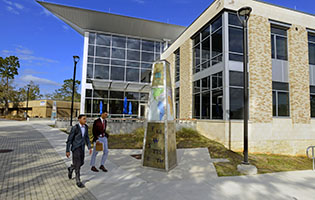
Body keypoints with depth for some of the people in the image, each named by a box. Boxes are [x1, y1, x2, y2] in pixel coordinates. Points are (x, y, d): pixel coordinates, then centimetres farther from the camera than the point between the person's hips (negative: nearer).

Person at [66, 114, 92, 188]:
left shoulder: (85, 127, 1)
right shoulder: (74, 128, -19)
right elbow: (69, 140, -13)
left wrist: (89, 147, 6)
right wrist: (67, 151, -11)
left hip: (82, 147, 7)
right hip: (75, 147, -7)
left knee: (81, 162, 15)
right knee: (77, 164, -5)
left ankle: (71, 169, 45)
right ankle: (78, 181, 9)